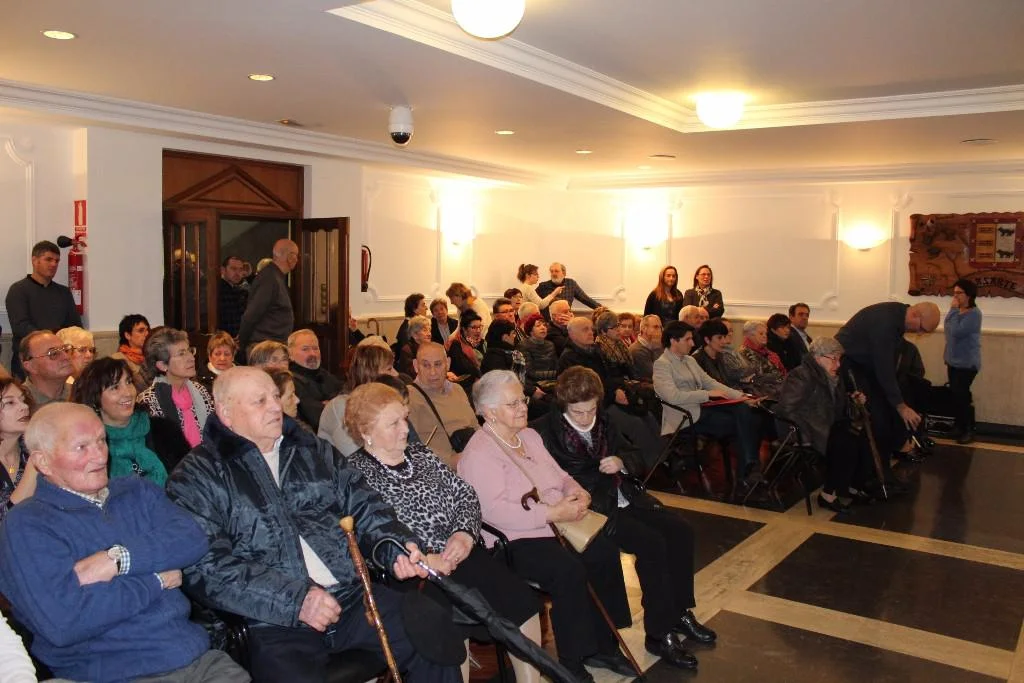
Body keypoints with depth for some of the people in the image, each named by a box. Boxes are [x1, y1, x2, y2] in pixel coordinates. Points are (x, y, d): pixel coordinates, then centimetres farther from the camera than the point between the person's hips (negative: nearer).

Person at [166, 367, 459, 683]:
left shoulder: (313, 450, 15)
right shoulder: (198, 477, -1)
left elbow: (363, 505, 14)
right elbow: (206, 566, -11)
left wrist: (396, 546, -6)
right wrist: (295, 599, -18)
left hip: (355, 595, 5)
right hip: (275, 621, -4)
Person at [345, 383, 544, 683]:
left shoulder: (418, 453, 16)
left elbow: (464, 493, 13)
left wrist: (465, 533, -7)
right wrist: (425, 561, -21)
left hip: (459, 554, 6)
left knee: (523, 601, -11)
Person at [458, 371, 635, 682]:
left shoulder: (529, 435, 15)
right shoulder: (479, 453, -13)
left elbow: (560, 476, 21)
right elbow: (497, 511, -23)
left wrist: (578, 492, -3)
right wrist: (554, 513, -24)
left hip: (558, 523, 8)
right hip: (513, 541, -8)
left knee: (604, 550, -13)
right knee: (570, 569, -30)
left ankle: (602, 645, 3)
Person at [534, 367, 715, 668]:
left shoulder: (603, 423, 11)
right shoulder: (545, 431, -9)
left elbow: (636, 459, 16)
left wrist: (621, 461, -7)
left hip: (624, 498, 7)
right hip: (592, 508, -7)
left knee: (680, 530, -8)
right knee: (651, 544, -24)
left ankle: (680, 612, 9)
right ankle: (659, 633, -11)